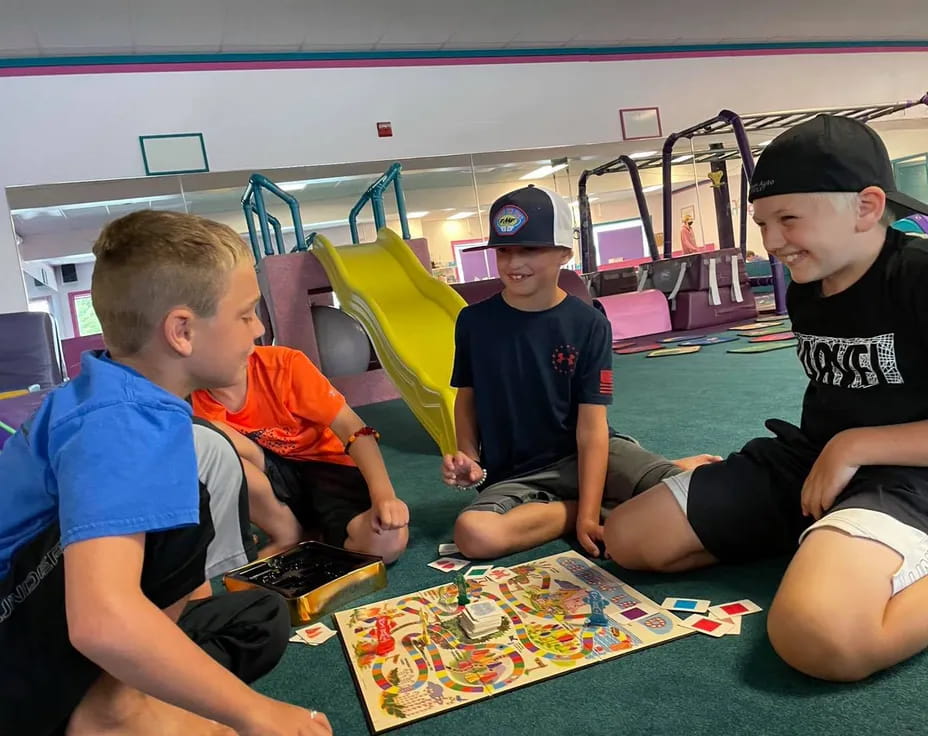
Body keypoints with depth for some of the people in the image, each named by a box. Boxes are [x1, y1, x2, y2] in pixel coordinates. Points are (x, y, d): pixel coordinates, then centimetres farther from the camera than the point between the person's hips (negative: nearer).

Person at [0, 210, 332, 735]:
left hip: (45, 641, 10)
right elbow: (103, 621, -42)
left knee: (261, 620, 13)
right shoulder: (121, 425, -29)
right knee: (204, 457, -27)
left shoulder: (115, 396, 3)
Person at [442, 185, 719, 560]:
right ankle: (570, 508, -8)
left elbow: (592, 427, -12)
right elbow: (467, 397, 10)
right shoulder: (473, 321, -4)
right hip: (515, 476, 2)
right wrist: (469, 460, -8)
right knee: (473, 533, -32)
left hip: (583, 454, -1)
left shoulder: (589, 324, -9)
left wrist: (589, 516, -20)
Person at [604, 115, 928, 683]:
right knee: (627, 538, 0)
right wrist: (820, 452, 9)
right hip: (807, 462, 8)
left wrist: (852, 446, -15)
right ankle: (812, 545, 8)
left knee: (815, 636, -39)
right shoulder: (803, 293, 9)